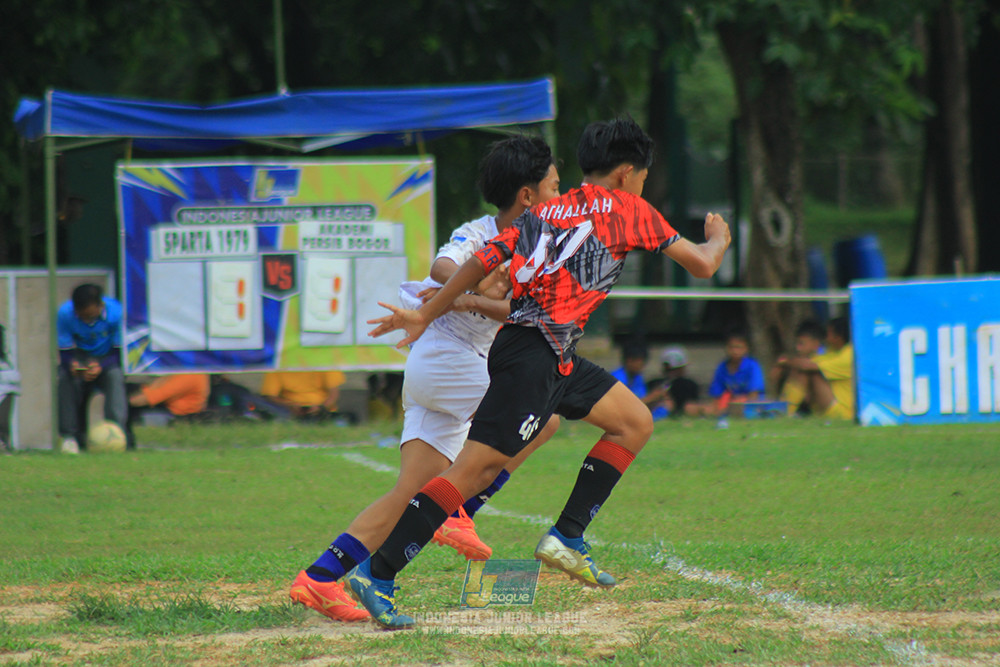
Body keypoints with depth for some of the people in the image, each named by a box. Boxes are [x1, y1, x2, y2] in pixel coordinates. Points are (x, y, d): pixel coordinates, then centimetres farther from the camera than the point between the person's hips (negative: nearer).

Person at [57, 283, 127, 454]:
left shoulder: (116, 313, -24)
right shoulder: (65, 313, -19)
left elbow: (119, 352, -19)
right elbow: (65, 352, -14)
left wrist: (101, 367, -39)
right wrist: (72, 365, -38)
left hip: (107, 361, -1)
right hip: (79, 360, 1)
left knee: (115, 376, -35)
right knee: (65, 378, -31)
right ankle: (70, 435, -24)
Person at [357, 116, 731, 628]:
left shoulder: (543, 213, 18)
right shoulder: (628, 210, 2)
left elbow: (482, 262, 9)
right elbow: (702, 265, 7)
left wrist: (425, 314, 12)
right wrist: (718, 237, 28)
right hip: (534, 357, -9)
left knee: (636, 422, 17)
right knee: (474, 467, -13)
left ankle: (566, 538, 12)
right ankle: (376, 575, -18)